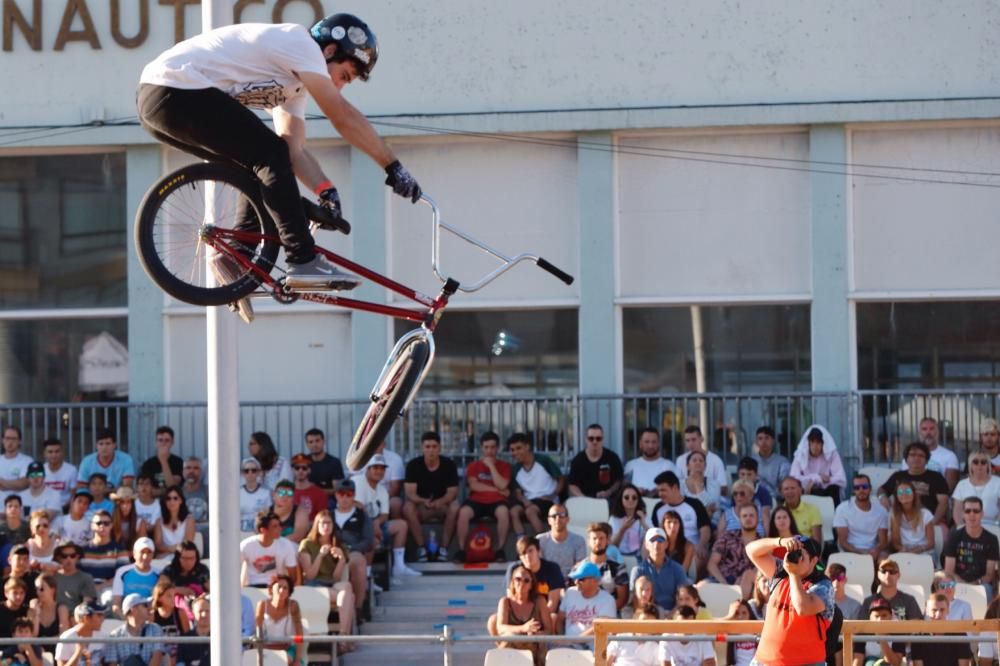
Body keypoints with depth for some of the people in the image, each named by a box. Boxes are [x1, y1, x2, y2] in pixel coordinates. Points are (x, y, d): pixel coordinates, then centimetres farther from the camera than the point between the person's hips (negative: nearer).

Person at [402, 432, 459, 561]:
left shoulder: (449, 464, -5)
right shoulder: (413, 465, -7)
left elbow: (452, 492, -9)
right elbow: (410, 493, -14)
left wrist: (440, 502, -31)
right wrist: (423, 501, -36)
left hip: (442, 505, 0)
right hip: (421, 506, 0)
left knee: (455, 507, -33)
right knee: (408, 508, -33)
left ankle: (443, 548, -23)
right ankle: (421, 549, -26)